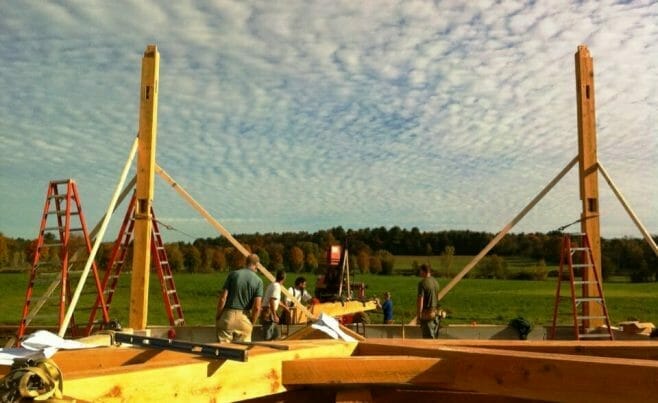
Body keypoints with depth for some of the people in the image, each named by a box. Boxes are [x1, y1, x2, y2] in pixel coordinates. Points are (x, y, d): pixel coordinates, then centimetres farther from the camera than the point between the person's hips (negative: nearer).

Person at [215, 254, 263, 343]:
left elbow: (222, 298, -5)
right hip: (244, 318, 0)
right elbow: (257, 307, -9)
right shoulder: (258, 281, -2)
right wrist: (252, 323, 6)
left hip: (228, 315, 0)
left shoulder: (233, 274, -1)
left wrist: (217, 316, 6)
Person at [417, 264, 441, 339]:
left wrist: (418, 315, -11)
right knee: (435, 337, 15)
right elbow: (437, 297, 13)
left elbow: (420, 300, -18)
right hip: (436, 313, 7)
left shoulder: (422, 283, -15)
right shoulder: (435, 282, 7)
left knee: (429, 337, -2)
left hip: (427, 313, -7)